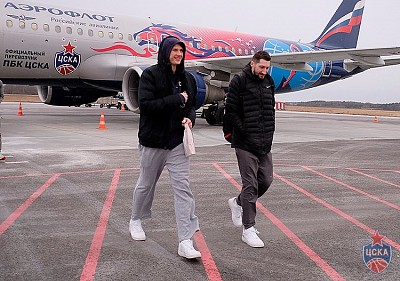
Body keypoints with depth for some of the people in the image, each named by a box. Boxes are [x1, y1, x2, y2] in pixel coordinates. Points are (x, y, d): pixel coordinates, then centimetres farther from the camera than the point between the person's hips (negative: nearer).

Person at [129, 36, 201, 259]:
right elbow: (145, 105, -19)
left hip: (178, 142, 4)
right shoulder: (151, 75, -8)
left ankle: (186, 242, -4)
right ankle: (136, 220, 42)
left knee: (183, 187, -5)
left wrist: (190, 118, -4)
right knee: (146, 184, 14)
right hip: (153, 140, -3)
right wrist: (176, 99, -19)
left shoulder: (188, 78, 8)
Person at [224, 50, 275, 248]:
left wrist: (270, 133, 10)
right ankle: (248, 229, 4)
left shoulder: (268, 83, 13)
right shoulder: (239, 82, -8)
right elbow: (230, 113, -11)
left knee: (266, 181, 10)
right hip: (245, 145, -7)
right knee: (250, 185, -5)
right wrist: (245, 133, -14)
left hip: (265, 144, 7)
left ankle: (237, 202, 34)